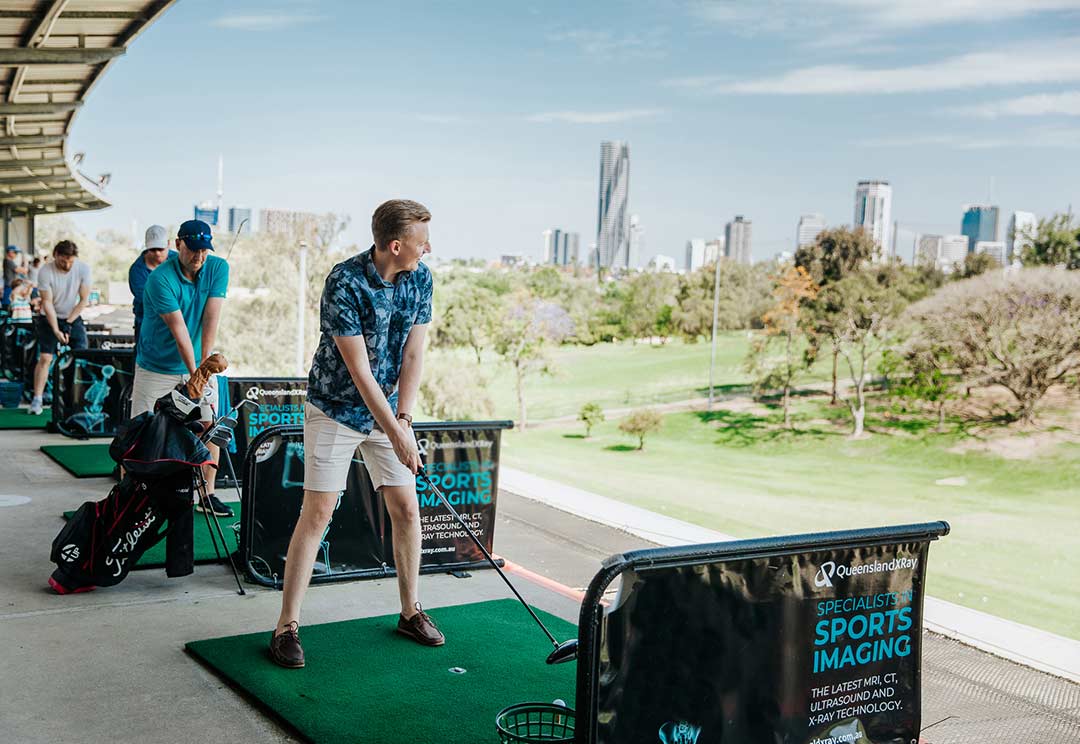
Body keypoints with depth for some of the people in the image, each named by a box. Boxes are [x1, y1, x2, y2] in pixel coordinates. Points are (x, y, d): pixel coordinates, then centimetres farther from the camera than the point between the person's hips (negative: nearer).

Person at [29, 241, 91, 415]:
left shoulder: (83, 268, -14)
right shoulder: (45, 272, -19)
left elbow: (84, 299, -8)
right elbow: (47, 302, -18)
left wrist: (68, 322, -11)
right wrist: (56, 330, -24)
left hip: (73, 318, 2)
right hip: (49, 318, -2)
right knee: (45, 357, -9)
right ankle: (37, 400, -4)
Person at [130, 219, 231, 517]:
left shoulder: (218, 268, -7)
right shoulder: (160, 279, -20)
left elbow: (210, 320, -13)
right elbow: (179, 330, -24)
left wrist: (205, 366, -20)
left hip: (199, 365, 4)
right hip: (157, 368, -4)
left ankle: (207, 495, 17)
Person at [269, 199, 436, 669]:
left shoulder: (420, 279, -4)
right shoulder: (344, 283, -23)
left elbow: (413, 354, -2)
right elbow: (359, 370, -22)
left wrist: (403, 417, -12)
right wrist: (396, 433, -21)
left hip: (388, 409, 5)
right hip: (335, 409, -5)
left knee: (406, 509, 4)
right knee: (317, 512, -7)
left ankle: (410, 611, 20)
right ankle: (287, 626, 1)